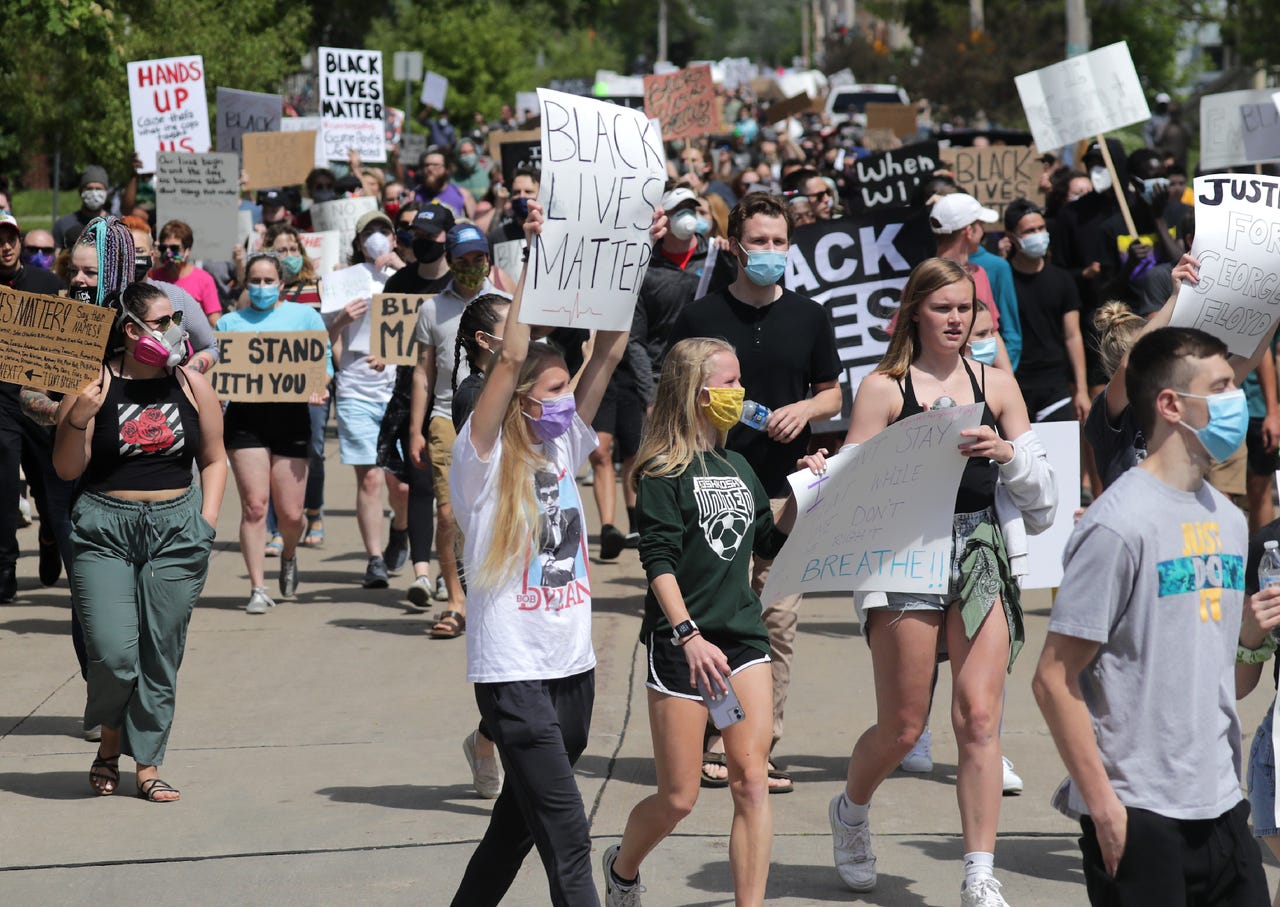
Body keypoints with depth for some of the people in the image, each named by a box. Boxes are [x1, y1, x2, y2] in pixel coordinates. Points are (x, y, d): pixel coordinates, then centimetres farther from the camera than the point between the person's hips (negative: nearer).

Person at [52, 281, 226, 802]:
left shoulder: (193, 387, 5)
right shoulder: (94, 385, -3)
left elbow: (213, 459, 14)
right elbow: (68, 470, 0)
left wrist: (206, 521, 3)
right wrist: (78, 420, -17)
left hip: (175, 529, 2)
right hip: (104, 529, -2)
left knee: (161, 655, 2)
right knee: (113, 653, -11)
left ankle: (147, 765, 13)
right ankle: (109, 739, 18)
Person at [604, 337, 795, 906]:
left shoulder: (738, 467, 12)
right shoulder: (664, 472, -7)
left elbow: (771, 543, 21)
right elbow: (658, 560, -15)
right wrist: (689, 635, -25)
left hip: (742, 636, 6)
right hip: (681, 644, -5)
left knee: (752, 783, -6)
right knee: (678, 800, 2)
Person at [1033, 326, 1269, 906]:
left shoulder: (1228, 519, 11)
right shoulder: (1120, 525, -13)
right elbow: (1055, 680, -14)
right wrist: (1103, 804, -15)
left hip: (1219, 806, 7)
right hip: (1137, 814, -7)